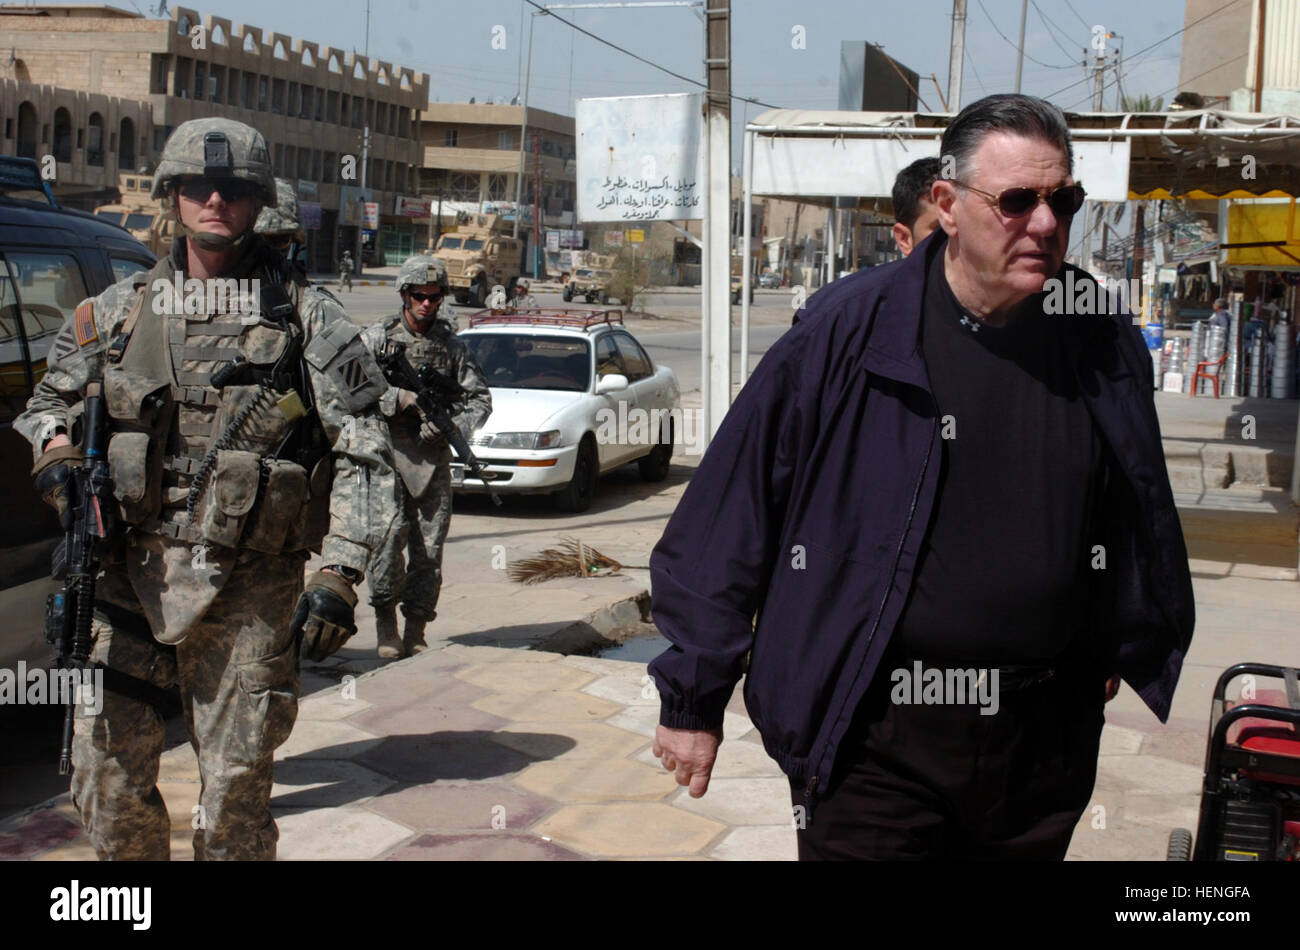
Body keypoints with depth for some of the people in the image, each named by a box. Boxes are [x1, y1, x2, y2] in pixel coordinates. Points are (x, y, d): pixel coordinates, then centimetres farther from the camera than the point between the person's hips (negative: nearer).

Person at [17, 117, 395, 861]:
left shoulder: (307, 318, 1)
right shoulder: (121, 309, 10)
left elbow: (364, 454, -2)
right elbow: (52, 397, 24)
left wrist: (339, 577, -10)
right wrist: (55, 448, 0)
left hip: (248, 595, -3)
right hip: (132, 577, 3)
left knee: (235, 795, 4)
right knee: (108, 778, 7)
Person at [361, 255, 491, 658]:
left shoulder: (450, 344, 12)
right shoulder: (376, 338, 5)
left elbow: (480, 398, 14)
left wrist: (451, 424, -5)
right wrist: (399, 398, -14)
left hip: (433, 457, 3)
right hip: (387, 451, -2)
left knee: (429, 549, 1)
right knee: (389, 538, -13)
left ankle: (416, 631, 10)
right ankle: (386, 624, 2)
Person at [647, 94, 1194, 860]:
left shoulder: (1104, 345, 2)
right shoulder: (850, 331, -9)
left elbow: (1141, 512, 19)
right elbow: (730, 515, -6)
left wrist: (1131, 651, 30)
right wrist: (693, 698, -3)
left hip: (1044, 739, 4)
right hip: (872, 736, -4)